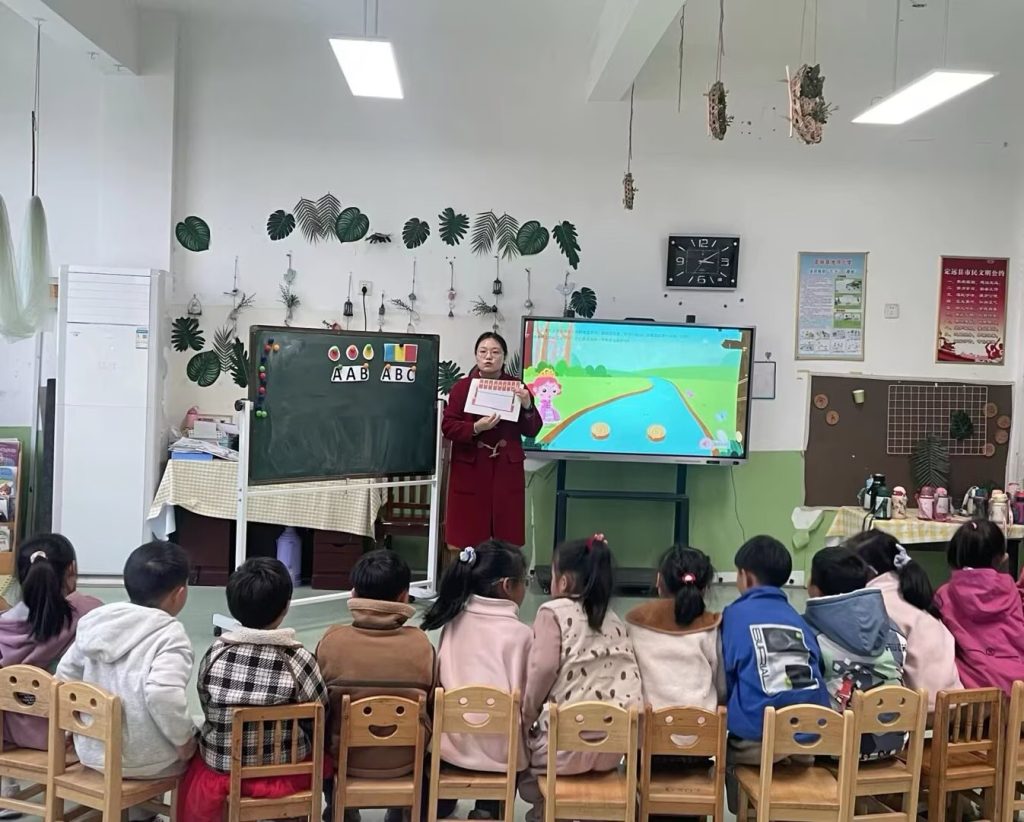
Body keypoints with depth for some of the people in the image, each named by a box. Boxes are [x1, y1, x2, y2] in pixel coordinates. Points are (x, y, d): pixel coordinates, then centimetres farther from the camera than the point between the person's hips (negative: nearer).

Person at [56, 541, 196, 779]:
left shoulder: (97, 622, 4)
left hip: (92, 751, 7)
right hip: (146, 761, -6)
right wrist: (184, 740, -17)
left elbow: (65, 676, 11)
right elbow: (164, 694, -31)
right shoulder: (169, 634, -17)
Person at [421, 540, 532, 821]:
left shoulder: (454, 622, 0)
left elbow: (440, 681, 5)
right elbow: (522, 701, -10)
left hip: (452, 743, 4)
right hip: (498, 751, -3)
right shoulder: (520, 633, -11)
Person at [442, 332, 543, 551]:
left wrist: (527, 406, -14)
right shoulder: (462, 386, 1)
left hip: (506, 467, 1)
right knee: (465, 540, 1)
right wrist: (476, 428, -20)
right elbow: (447, 427, -3)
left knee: (507, 541, 1)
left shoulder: (517, 386, 5)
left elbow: (532, 431, 4)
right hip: (469, 467, -1)